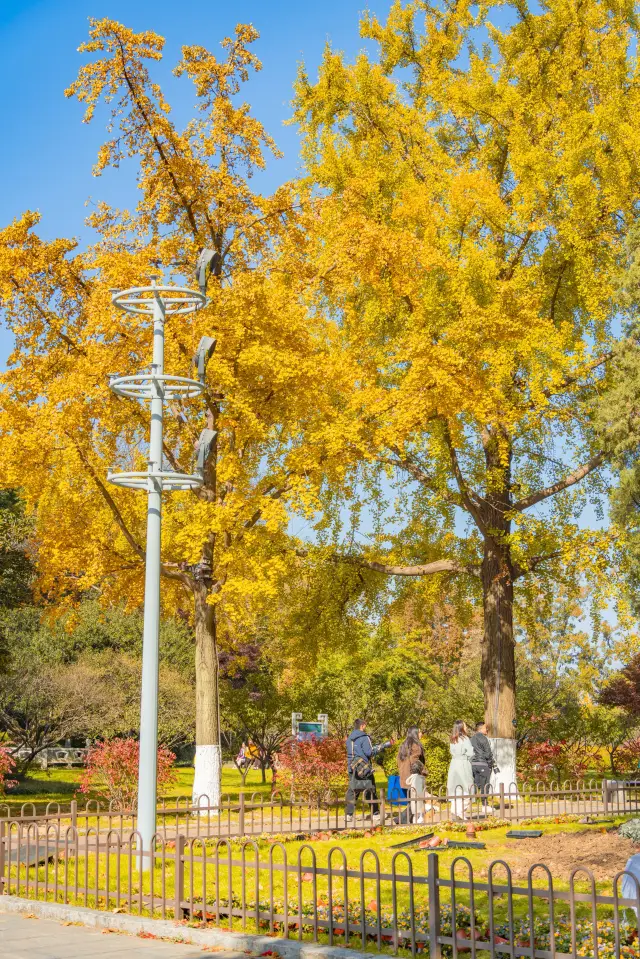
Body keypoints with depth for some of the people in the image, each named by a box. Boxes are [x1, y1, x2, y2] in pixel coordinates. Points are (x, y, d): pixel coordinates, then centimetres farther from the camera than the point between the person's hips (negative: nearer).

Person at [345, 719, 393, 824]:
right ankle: (375, 814, 6)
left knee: (352, 791, 8)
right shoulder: (364, 737, -11)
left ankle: (349, 814, 3)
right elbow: (369, 752, -16)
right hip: (363, 768, -6)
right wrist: (383, 746, -6)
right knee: (371, 791, 3)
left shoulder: (349, 738, 11)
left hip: (352, 768, 6)